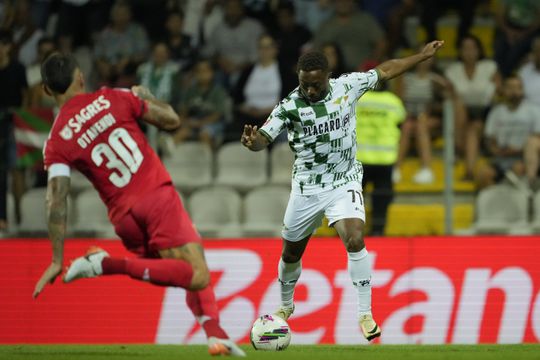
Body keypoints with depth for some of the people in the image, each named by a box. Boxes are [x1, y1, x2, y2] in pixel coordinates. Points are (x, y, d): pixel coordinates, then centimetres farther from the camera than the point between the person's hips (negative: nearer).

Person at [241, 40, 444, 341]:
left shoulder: (347, 85, -9)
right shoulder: (290, 106, -15)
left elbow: (385, 70, 5)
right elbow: (264, 138, -19)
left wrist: (423, 56, 10)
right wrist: (252, 141, -43)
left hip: (345, 183, -1)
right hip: (307, 188, 1)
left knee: (355, 240, -23)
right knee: (291, 252, 14)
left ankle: (366, 314, -15)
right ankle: (286, 305, 43)